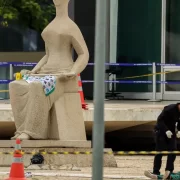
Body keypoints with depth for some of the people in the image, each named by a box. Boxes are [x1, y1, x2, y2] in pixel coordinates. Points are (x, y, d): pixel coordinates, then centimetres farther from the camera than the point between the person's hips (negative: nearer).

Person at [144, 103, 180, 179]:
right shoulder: (169, 109, -25)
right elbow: (160, 120, -25)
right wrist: (166, 130, -35)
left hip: (171, 132, 6)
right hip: (161, 131, -6)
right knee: (159, 152, -5)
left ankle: (169, 171, 5)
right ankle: (156, 172, -1)